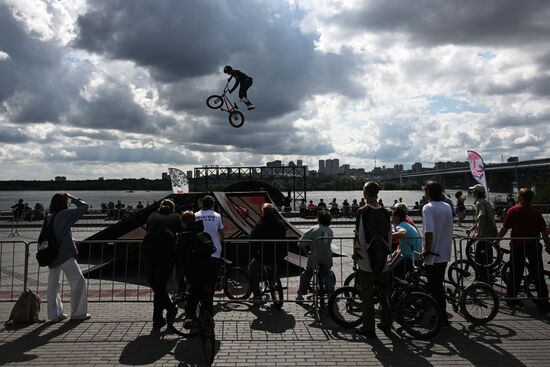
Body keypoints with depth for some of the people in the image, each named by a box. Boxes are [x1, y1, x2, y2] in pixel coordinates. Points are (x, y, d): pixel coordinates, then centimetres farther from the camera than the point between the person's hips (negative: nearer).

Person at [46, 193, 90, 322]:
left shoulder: (48, 219, 8)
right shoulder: (64, 214, -11)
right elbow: (84, 207, -6)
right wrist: (72, 198, 4)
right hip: (65, 255, -7)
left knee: (53, 285, 13)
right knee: (78, 281, 3)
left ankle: (54, 314, 19)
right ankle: (78, 313, 5)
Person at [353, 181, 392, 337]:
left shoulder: (362, 211, -12)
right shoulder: (384, 212, 5)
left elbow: (359, 234, -13)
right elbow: (389, 234, 10)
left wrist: (355, 251, 2)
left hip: (367, 258, -5)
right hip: (383, 258, 5)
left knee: (367, 294, 3)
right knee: (384, 291, 16)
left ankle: (369, 327, 8)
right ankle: (386, 323, 26)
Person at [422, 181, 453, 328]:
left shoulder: (428, 208, -16)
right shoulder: (447, 207, 7)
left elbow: (429, 231, -25)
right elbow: (449, 228, 13)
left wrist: (426, 249, -17)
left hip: (433, 254, -8)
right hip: (445, 253, 8)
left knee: (434, 287, 2)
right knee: (439, 285, 19)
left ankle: (442, 320, 7)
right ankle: (442, 315, 29)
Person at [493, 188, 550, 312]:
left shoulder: (513, 210, -5)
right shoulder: (536, 212, -2)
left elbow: (505, 228, -5)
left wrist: (497, 240, 8)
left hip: (517, 246, 0)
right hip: (534, 246, 0)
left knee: (515, 274, 11)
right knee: (538, 276, 5)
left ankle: (511, 298, 19)